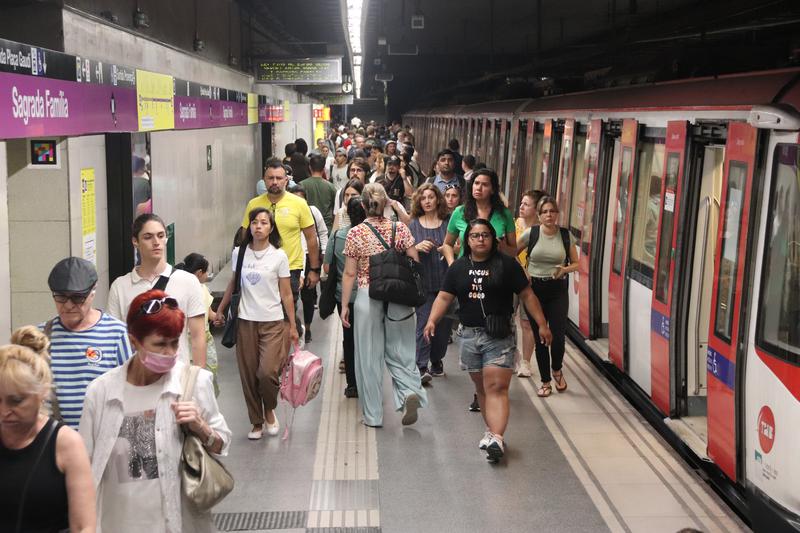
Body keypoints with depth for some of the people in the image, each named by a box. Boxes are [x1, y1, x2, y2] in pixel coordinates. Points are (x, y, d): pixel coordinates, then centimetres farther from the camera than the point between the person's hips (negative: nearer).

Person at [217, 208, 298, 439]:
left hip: (273, 323, -2)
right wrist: (220, 310, 16)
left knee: (267, 372, -14)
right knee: (248, 375, 5)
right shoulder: (239, 253, 4)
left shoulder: (279, 256, -3)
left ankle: (269, 411, 15)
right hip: (245, 322, 2)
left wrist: (292, 326, -1)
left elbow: (286, 294, 0)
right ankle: (256, 422, 21)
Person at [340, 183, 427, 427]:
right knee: (399, 352, 13)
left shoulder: (355, 233, -5)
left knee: (369, 357, 8)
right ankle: (410, 391, -14)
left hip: (367, 297, -1)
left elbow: (350, 273, -3)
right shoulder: (400, 228, -2)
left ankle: (373, 415, 15)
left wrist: (345, 305, 5)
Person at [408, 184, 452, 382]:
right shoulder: (414, 225, 6)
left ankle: (437, 361, 25)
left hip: (446, 281, 2)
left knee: (444, 323, 8)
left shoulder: (449, 222, 6)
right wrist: (418, 247, -14)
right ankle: (421, 367, -11)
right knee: (424, 322, -9)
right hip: (423, 282, -1)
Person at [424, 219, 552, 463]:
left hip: (500, 336, -4)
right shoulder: (458, 267, 9)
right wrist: (432, 320, -12)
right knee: (481, 388, 12)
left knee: (496, 388, -12)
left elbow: (527, 296, 1)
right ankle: (492, 430, 25)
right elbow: (444, 297, 4)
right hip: (470, 335, 4)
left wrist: (542, 324, -2)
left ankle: (496, 438, -20)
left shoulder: (507, 264, -1)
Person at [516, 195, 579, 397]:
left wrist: (565, 269, -14)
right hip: (535, 288, 0)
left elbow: (576, 263, 7)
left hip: (558, 290, 0)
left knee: (558, 335, -8)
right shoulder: (530, 233, -2)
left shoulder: (566, 235, 0)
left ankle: (557, 370, 24)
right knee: (539, 337, 4)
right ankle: (545, 382, 18)